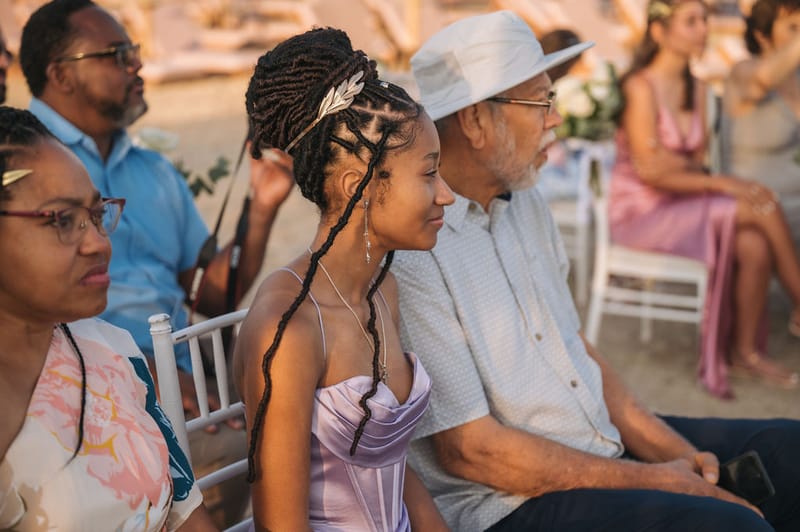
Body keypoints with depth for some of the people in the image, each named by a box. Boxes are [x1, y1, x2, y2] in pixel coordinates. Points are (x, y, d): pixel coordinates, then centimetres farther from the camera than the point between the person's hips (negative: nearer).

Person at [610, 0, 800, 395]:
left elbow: (697, 160, 10)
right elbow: (649, 171, -17)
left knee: (755, 246, -21)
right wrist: (718, 183, -16)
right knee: (763, 206, -20)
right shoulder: (641, 87, -13)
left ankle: (746, 351, -8)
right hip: (642, 211, -7)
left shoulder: (696, 89, 10)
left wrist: (675, 163, -12)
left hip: (684, 202, 7)